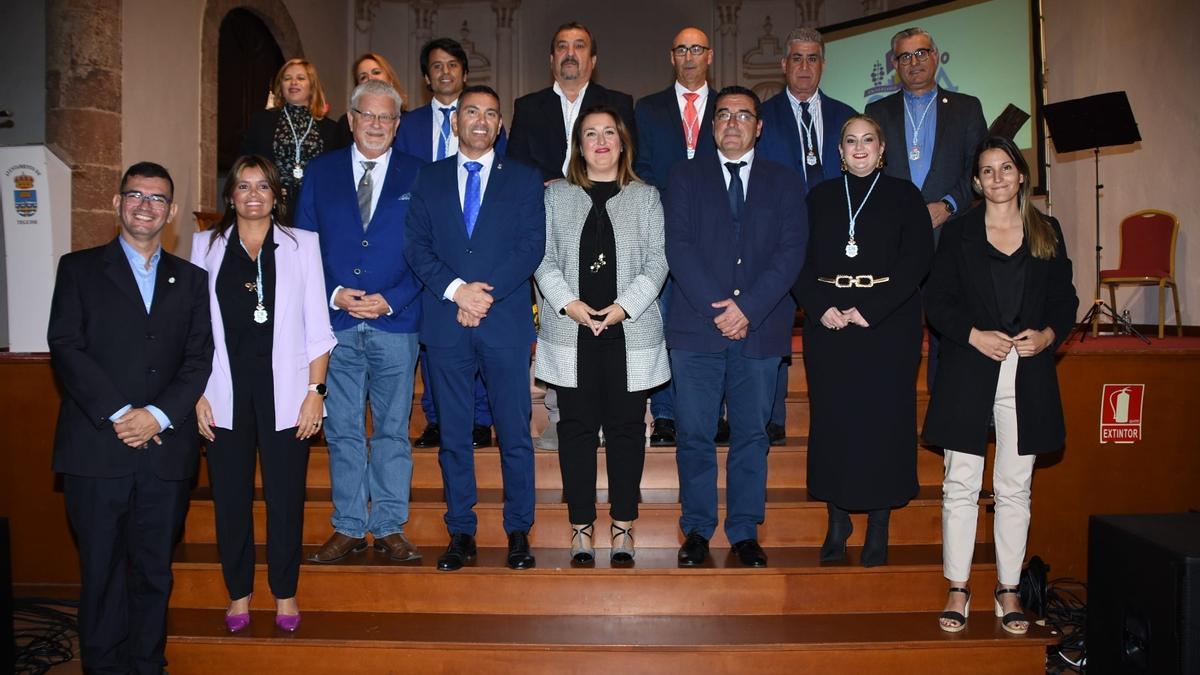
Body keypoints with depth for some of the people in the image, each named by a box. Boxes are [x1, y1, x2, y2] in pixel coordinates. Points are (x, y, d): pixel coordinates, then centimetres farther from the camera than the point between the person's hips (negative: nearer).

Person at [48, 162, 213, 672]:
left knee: (154, 572, 7)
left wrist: (157, 415, -9)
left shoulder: (191, 279, 14)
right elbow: (65, 348, -2)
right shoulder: (79, 268, 9)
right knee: (102, 570, 4)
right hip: (96, 449, -1)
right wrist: (118, 415, -12)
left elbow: (200, 359, 6)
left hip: (166, 449, 2)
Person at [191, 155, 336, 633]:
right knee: (230, 495, 7)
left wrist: (315, 389, -5)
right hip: (226, 392, 1)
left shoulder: (302, 244, 6)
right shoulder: (206, 245, 9)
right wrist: (197, 392, 0)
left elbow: (317, 324, 2)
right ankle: (238, 593, 23)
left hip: (284, 389, -1)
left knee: (285, 495, 3)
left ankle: (285, 593, 19)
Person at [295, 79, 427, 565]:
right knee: (342, 430, 8)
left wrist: (392, 300, -11)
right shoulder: (321, 171, 9)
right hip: (336, 322, 1)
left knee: (393, 430, 6)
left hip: (395, 322, -1)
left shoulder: (417, 175, 5)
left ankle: (390, 527, 18)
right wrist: (334, 294, -8)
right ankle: (348, 527, 20)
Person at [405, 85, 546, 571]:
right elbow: (416, 246, 4)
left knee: (514, 432, 2)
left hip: (506, 321, -1)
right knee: (453, 434, 7)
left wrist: (487, 294, -13)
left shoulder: (523, 179, 9)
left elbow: (532, 247, -2)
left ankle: (518, 532, 14)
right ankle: (461, 533, 17)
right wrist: (456, 290, -12)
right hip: (445, 323, 2)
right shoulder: (429, 179, 13)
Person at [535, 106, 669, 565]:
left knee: (626, 428, 4)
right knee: (577, 428, 4)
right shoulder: (555, 195, 10)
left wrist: (624, 305, -12)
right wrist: (567, 302, -11)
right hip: (572, 332, 1)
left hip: (629, 333, 0)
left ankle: (623, 526, 16)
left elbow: (656, 262, 2)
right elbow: (543, 258, 4)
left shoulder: (646, 197, 9)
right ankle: (581, 526, 15)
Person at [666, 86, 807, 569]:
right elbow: (678, 246, -1)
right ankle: (697, 530, 16)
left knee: (751, 435, 6)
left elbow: (792, 251, 0)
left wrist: (748, 307, -12)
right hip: (696, 327, 0)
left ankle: (745, 532, 17)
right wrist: (716, 308, -12)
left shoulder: (785, 182, 11)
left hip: (761, 329, 1)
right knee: (695, 435, 3)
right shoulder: (686, 177, 11)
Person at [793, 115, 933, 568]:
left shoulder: (903, 196, 7)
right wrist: (821, 307, -11)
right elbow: (800, 261, 5)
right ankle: (837, 523, 13)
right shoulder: (821, 197, 13)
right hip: (828, 322, 2)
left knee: (883, 420, -2)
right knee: (832, 419, 1)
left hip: (888, 323, -1)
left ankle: (878, 529, 8)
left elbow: (917, 260, -4)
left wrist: (870, 310, -13)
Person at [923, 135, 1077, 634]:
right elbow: (937, 301, 1)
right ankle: (958, 589, 12)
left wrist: (1048, 335, -8)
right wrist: (974, 335, -13)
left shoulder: (1047, 232, 10)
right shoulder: (958, 234, 5)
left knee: (1015, 489, 7)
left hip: (1028, 376, 2)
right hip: (969, 374, -1)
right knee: (961, 486, 0)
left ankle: (1009, 591, 19)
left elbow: (1066, 300, 11)